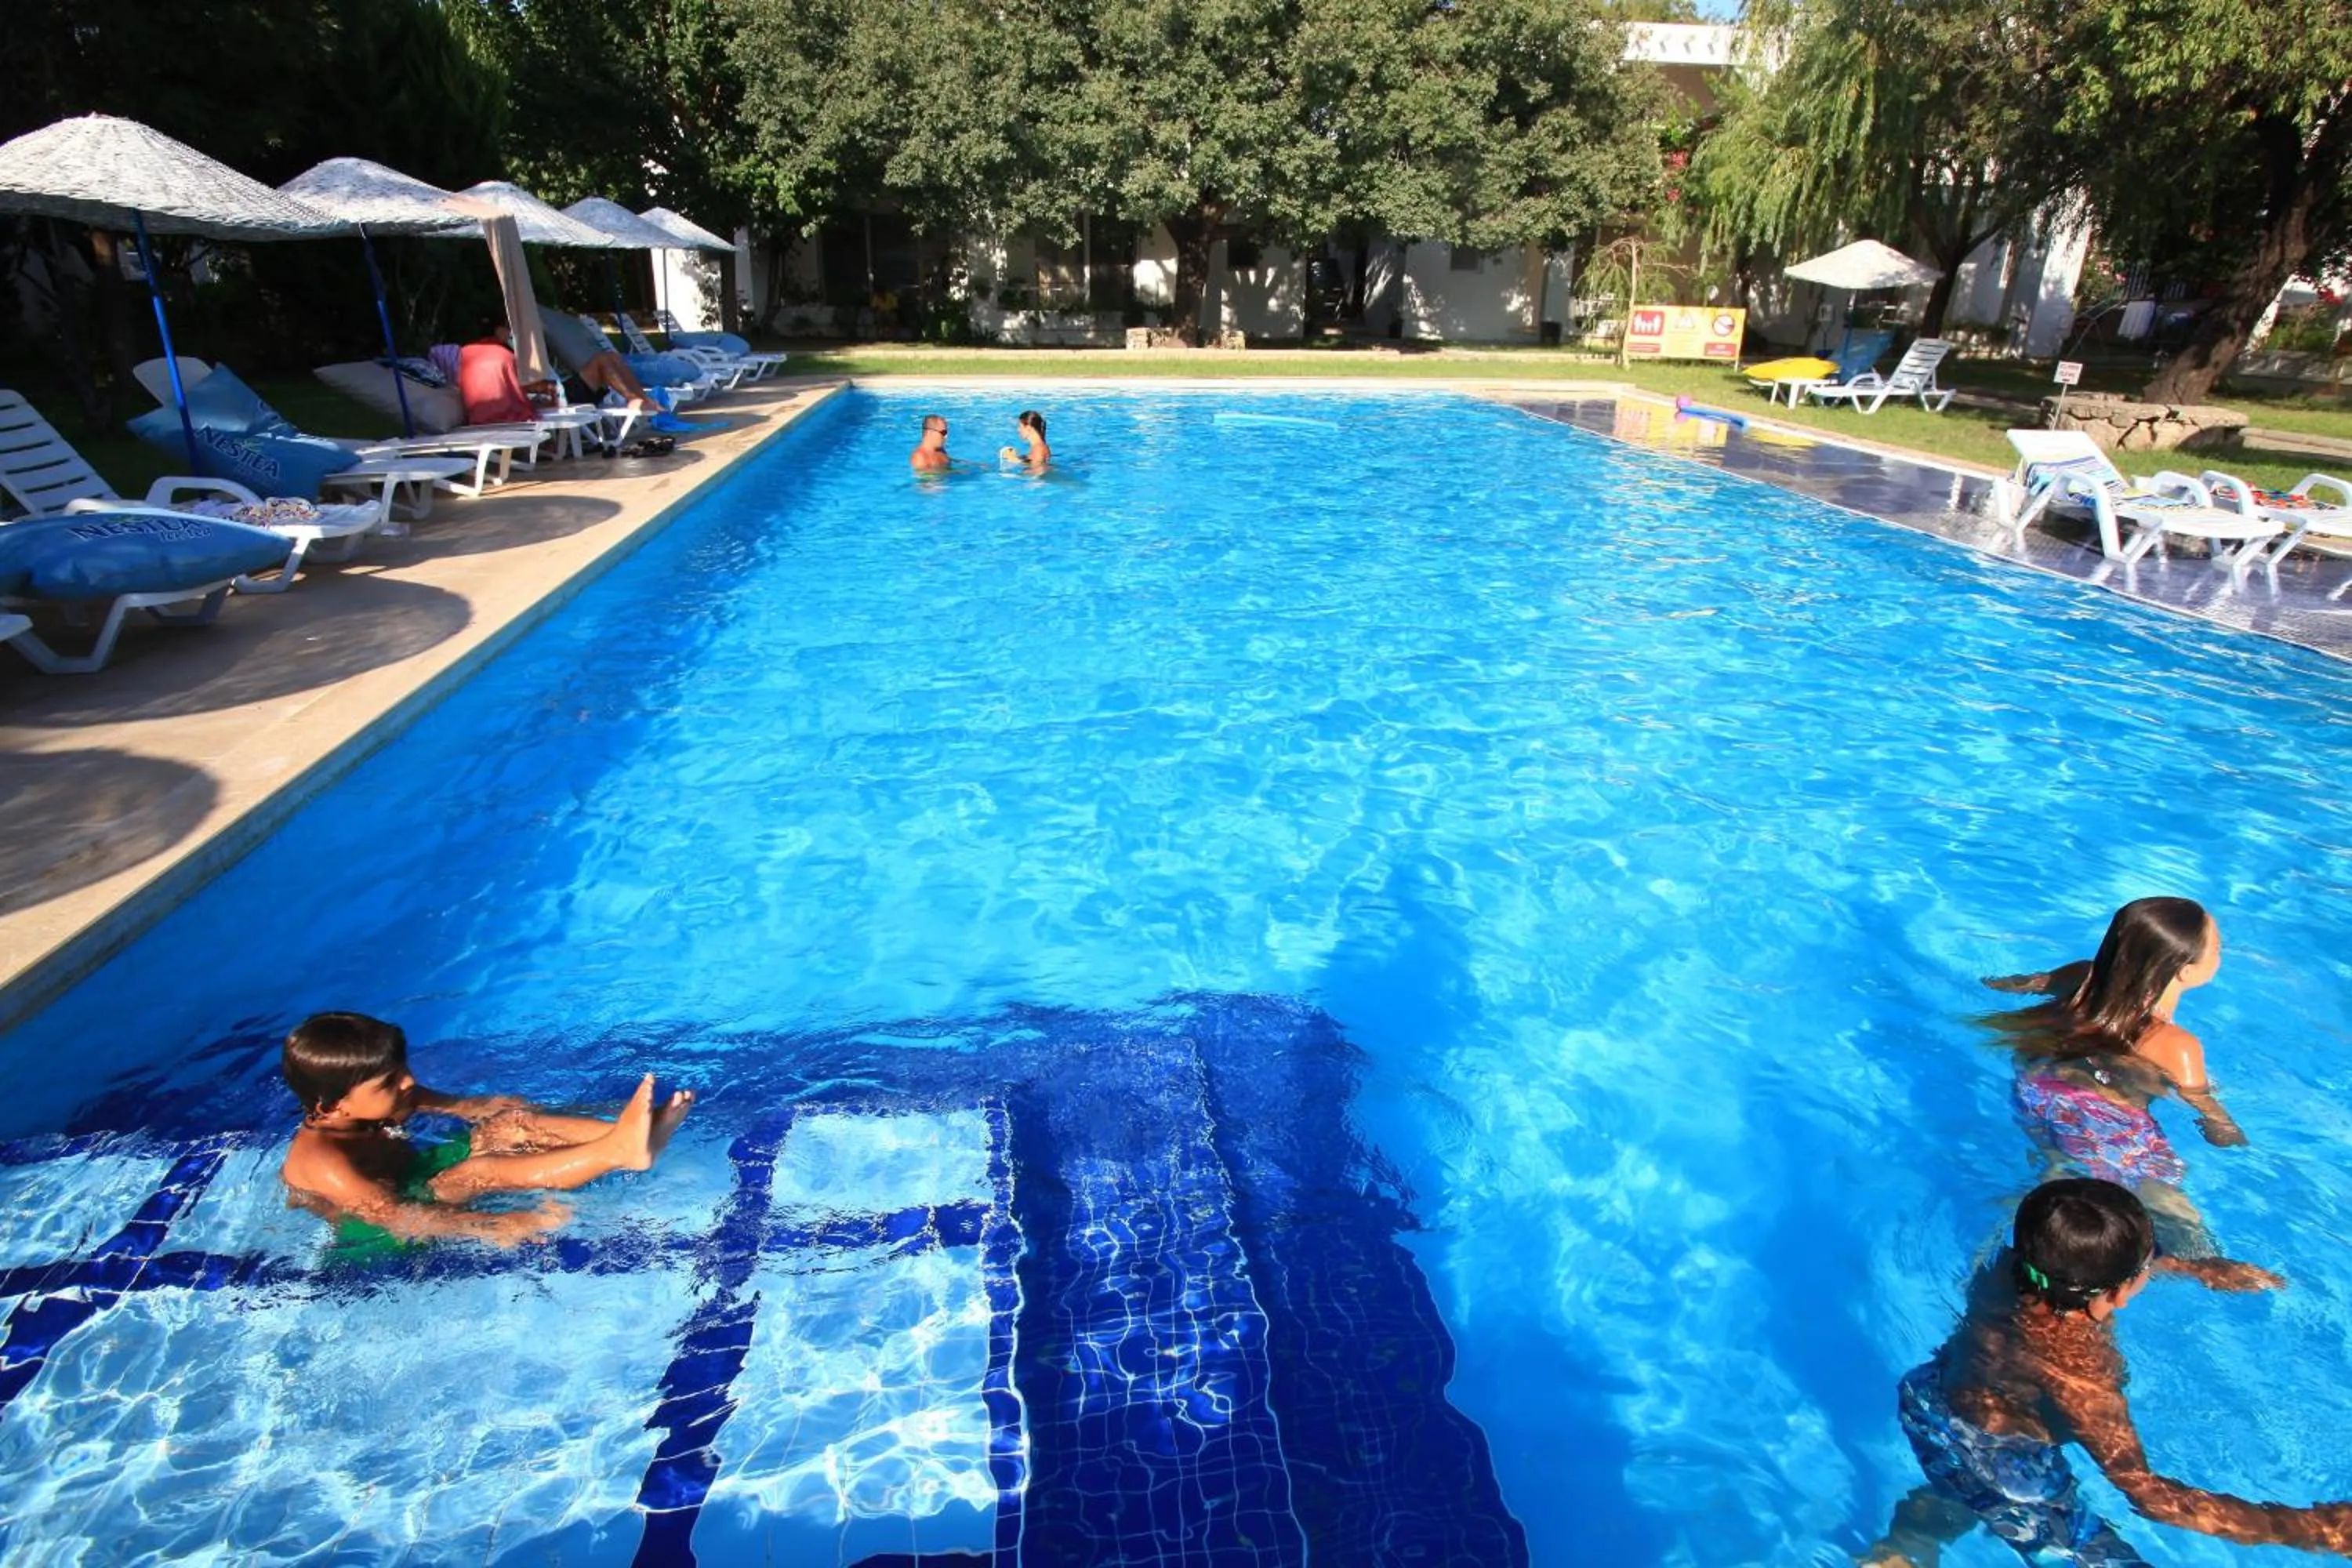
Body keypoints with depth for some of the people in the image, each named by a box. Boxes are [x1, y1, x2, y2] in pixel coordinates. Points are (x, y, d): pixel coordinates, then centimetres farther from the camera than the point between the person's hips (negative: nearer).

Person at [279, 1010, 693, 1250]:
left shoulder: (366, 1104, -7)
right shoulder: (323, 1163, -29)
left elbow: (460, 1105, -3)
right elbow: (397, 1218, -35)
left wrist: (540, 1117, -10)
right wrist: (496, 1225, -40)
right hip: (375, 1234, -7)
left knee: (512, 1125, -14)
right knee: (483, 1173, -33)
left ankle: (620, 1135, -32)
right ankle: (616, 1151, -46)